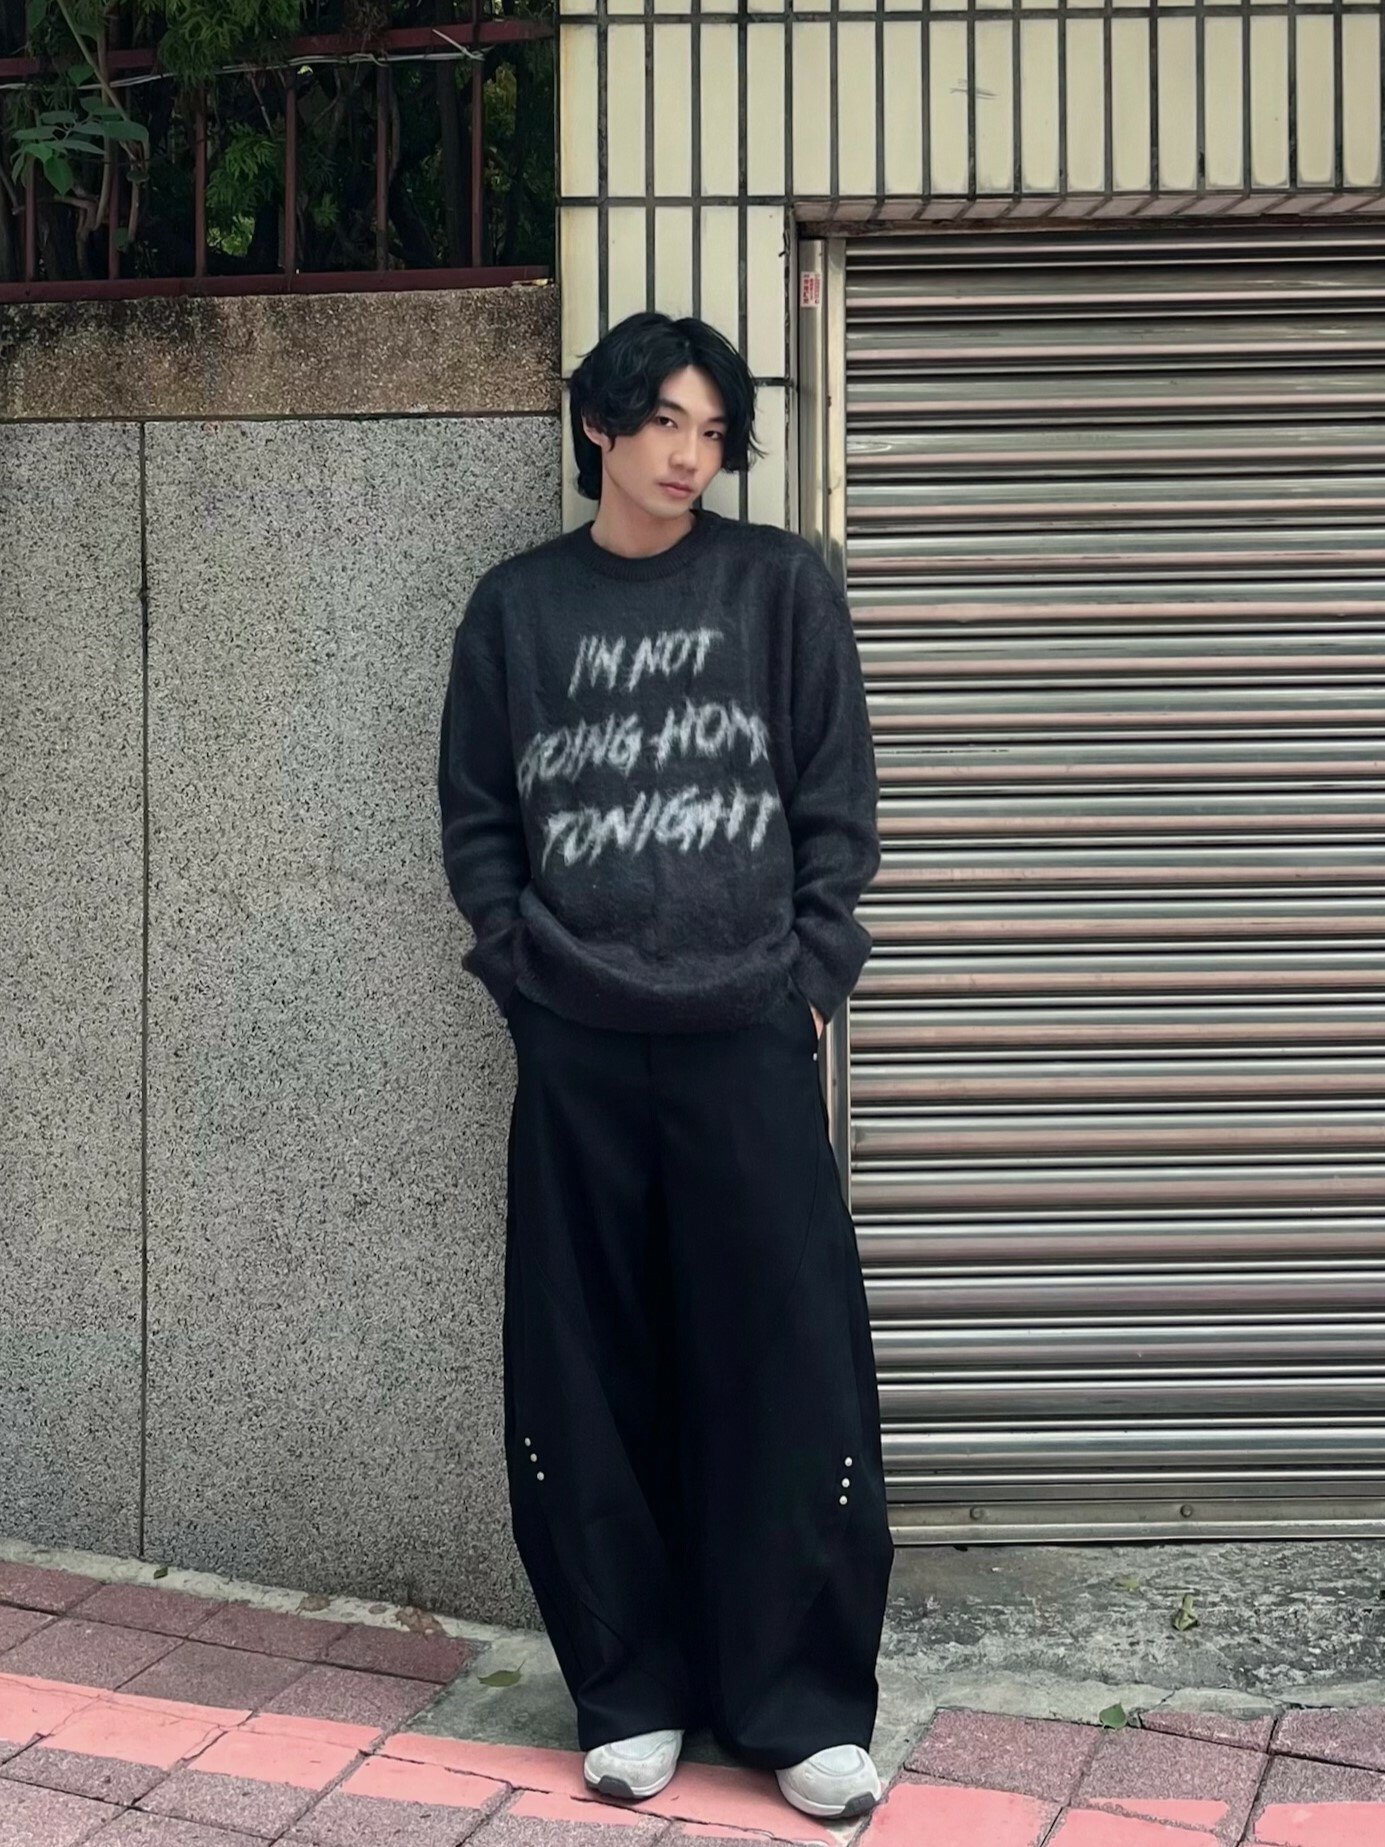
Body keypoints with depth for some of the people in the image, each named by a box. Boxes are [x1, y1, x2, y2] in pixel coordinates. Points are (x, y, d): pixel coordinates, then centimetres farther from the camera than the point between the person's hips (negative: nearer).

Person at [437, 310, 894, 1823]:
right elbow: (475, 814, 10)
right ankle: (631, 1688, 18)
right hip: (575, 1047, 2)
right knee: (590, 1375, 5)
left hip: (746, 1034, -1)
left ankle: (803, 1699, 12)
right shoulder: (517, 607, 9)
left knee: (785, 1362, 0)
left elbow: (838, 799, 4)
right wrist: (522, 968, 0)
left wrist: (811, 974, -2)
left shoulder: (780, 587, 5)